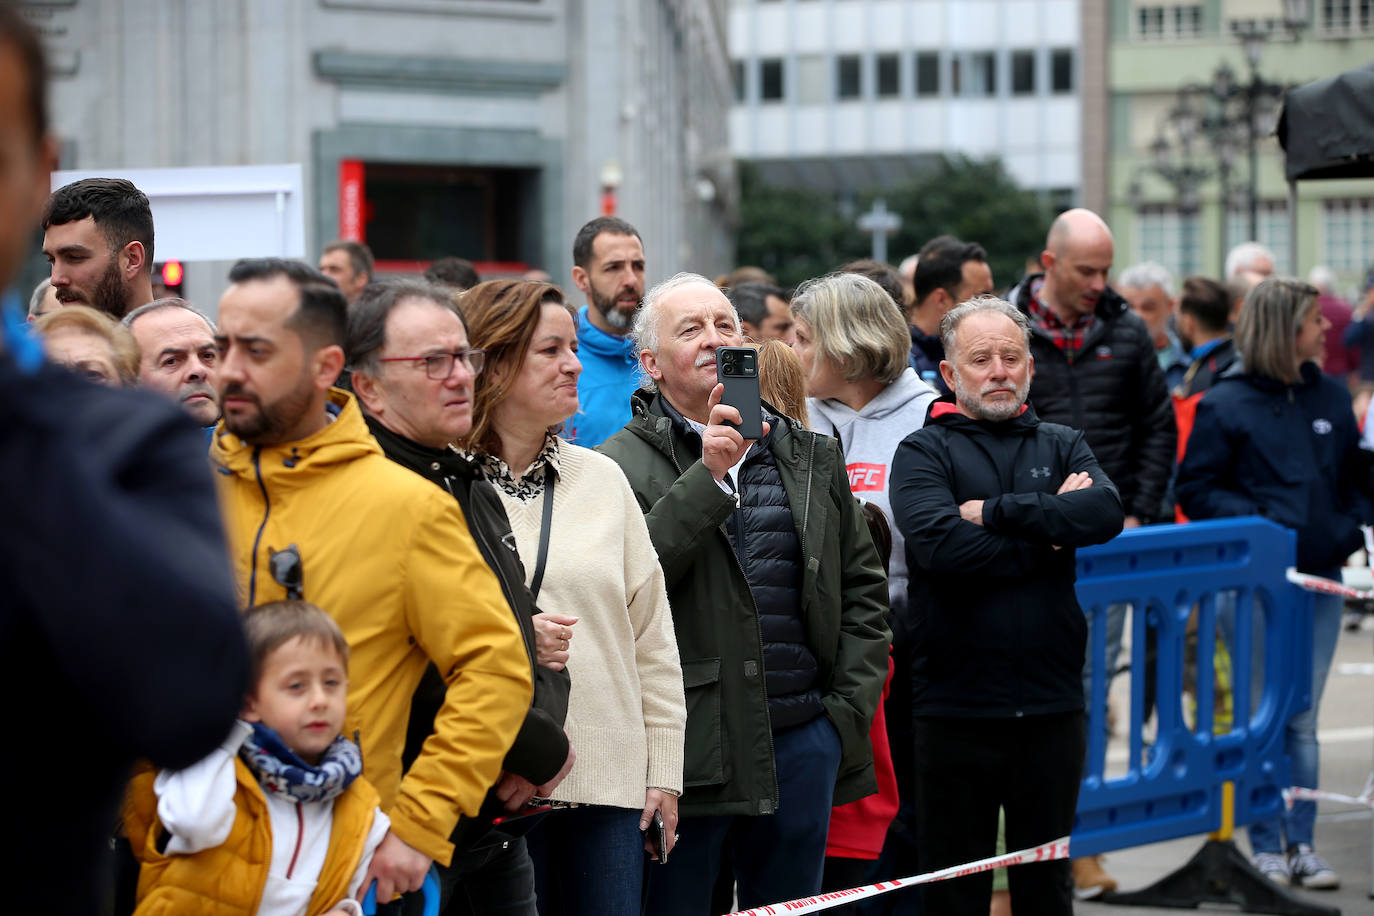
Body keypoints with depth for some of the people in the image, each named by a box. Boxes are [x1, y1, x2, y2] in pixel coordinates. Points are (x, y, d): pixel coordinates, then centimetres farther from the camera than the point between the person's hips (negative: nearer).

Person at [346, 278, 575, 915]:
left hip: (501, 829, 9)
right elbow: (441, 674, -24)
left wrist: (544, 733, -2)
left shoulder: (477, 491, 17)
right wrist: (545, 753, -11)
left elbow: (535, 634, 19)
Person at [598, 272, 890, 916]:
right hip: (687, 749, -4)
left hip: (802, 739, 4)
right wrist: (708, 475, -21)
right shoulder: (625, 463, -1)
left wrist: (850, 707, 6)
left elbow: (863, 588, 17)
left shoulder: (813, 457, 14)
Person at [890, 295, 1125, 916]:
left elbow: (1106, 513, -10)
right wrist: (1047, 530, -10)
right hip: (955, 708, -3)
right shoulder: (923, 453, 1)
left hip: (1051, 705, 3)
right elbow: (941, 544, -18)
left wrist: (996, 511, -14)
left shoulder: (1063, 446, 11)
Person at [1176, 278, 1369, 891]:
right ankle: (1265, 845, 10)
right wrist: (1257, 524, -17)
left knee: (1303, 720, 8)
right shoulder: (1225, 405, -5)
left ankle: (1300, 843, 13)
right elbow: (1196, 490, -5)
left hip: (1319, 581, 4)